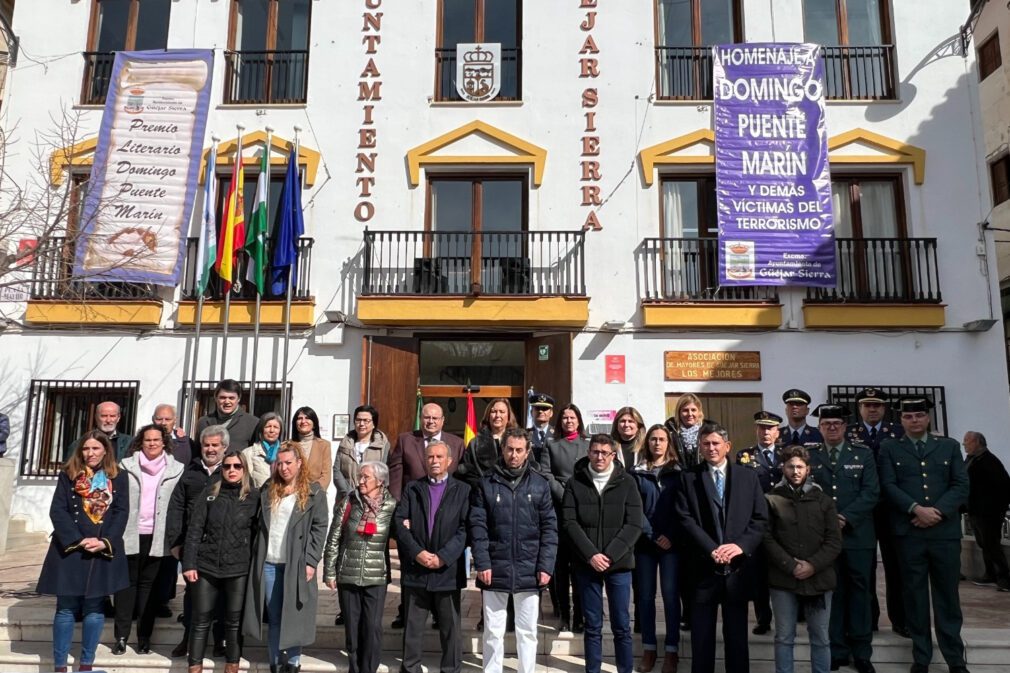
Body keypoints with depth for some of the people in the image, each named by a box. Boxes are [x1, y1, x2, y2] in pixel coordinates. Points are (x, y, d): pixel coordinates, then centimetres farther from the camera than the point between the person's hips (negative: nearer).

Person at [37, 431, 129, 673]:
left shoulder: (118, 477, 5)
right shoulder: (68, 475, 4)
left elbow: (122, 512, 0)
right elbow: (57, 511, -4)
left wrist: (105, 541, -14)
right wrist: (78, 540, -15)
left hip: (104, 551, 0)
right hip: (70, 549, 0)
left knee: (94, 608, 5)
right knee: (66, 608, 4)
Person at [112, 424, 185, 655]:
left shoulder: (176, 469, 2)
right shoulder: (126, 466, 5)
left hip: (157, 536, 0)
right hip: (129, 534, 1)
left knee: (148, 584, 7)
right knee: (127, 583, 5)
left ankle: (144, 637, 13)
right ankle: (121, 636, 12)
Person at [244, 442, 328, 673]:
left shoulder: (314, 492, -2)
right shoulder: (267, 490, 11)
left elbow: (319, 528, -6)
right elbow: (259, 524, 14)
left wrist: (311, 561, -12)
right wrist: (256, 554, 6)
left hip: (296, 563, -4)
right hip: (268, 562, 4)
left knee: (294, 615, 1)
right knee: (273, 616, 9)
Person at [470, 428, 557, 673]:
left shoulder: (540, 484, 2)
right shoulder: (486, 483, 0)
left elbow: (549, 528, 2)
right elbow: (478, 526, -3)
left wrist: (546, 565, -5)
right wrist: (482, 563, -10)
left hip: (529, 571, 1)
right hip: (495, 569, 0)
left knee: (527, 631, 11)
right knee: (493, 632, 10)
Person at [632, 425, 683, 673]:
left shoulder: (678, 472, 5)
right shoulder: (637, 473, 6)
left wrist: (670, 536, -11)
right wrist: (652, 535, -9)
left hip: (671, 542, -1)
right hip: (645, 542, 1)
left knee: (670, 594, -1)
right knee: (646, 595, 5)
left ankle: (671, 649, 9)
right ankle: (649, 648, 15)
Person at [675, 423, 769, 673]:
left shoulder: (748, 476, 7)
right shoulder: (689, 477, 2)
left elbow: (760, 518, 2)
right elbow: (685, 518, -6)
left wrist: (741, 545, -13)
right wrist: (712, 549, -16)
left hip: (738, 567, 1)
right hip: (703, 567, -1)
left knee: (737, 635, 11)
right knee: (701, 636, 6)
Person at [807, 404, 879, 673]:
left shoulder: (863, 453, 4)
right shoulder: (810, 456, 6)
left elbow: (871, 493, -4)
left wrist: (846, 517, -14)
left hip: (858, 535, 0)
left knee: (860, 593, 7)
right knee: (831, 593, 6)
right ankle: (837, 651, 16)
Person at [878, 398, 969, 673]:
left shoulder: (949, 446, 12)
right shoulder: (889, 448, 7)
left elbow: (961, 485, 3)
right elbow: (888, 486, -2)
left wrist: (938, 512, -11)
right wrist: (916, 509, -15)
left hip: (945, 532, 1)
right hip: (909, 533, -1)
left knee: (948, 595, 7)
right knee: (915, 595, 5)